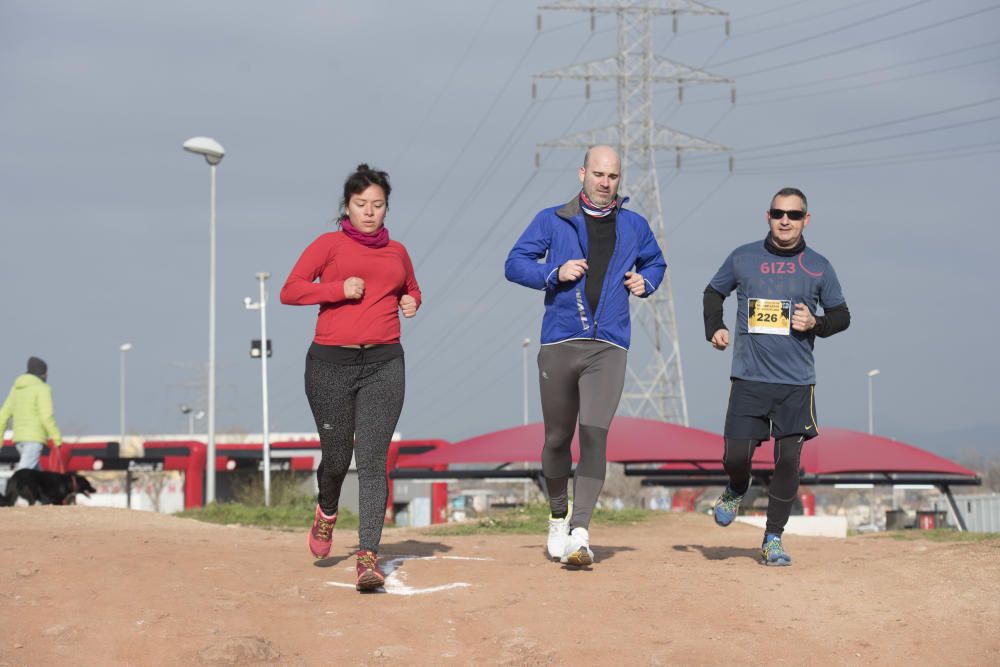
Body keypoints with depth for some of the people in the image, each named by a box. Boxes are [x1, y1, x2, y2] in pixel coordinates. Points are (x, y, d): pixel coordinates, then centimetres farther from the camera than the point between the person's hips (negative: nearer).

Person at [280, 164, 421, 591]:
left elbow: (412, 290, 34)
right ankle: (327, 513, 41)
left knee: (372, 461, -10)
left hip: (383, 365, 2)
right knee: (336, 455, 6)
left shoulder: (397, 252, 16)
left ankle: (368, 556, -16)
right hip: (331, 363, -2)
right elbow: (290, 291, -4)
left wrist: (411, 303, 11)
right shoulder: (329, 244, 4)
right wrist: (340, 288, -15)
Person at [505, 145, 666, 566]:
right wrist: (555, 273, -13)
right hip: (558, 345, 0)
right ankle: (558, 518, 29)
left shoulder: (634, 226, 14)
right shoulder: (552, 221, 7)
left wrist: (646, 281, 8)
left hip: (608, 348, 0)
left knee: (594, 436, -14)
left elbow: (655, 261, 31)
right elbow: (515, 264, 4)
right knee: (557, 438, 7)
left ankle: (580, 534, -18)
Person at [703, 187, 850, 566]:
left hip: (796, 382, 0)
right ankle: (737, 491, 30)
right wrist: (714, 329, 5)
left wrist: (816, 324, -8)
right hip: (749, 379, 0)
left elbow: (842, 315, 13)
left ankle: (773, 538, 8)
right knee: (736, 456, -6)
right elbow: (714, 292, 21)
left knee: (788, 459, -4)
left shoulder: (818, 267, 5)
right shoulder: (743, 259, 5)